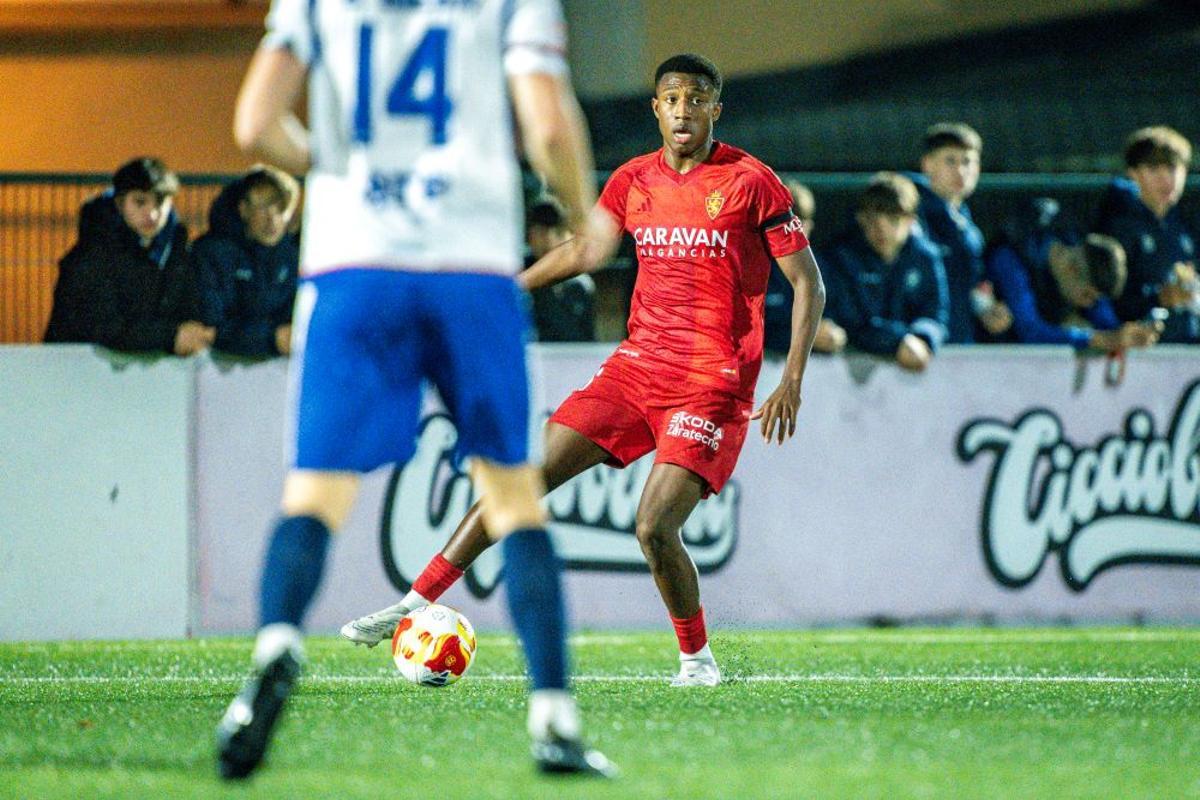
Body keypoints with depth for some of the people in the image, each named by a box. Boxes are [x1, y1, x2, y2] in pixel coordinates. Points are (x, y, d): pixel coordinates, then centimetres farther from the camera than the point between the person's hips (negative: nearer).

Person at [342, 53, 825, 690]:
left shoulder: (751, 182, -7)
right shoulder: (633, 180, 9)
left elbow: (808, 283, -5)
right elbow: (582, 251, 26)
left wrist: (791, 380, -14)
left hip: (712, 384, -5)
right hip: (636, 366, 5)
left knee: (653, 528, -19)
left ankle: (698, 658, 5)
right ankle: (414, 606, 3)